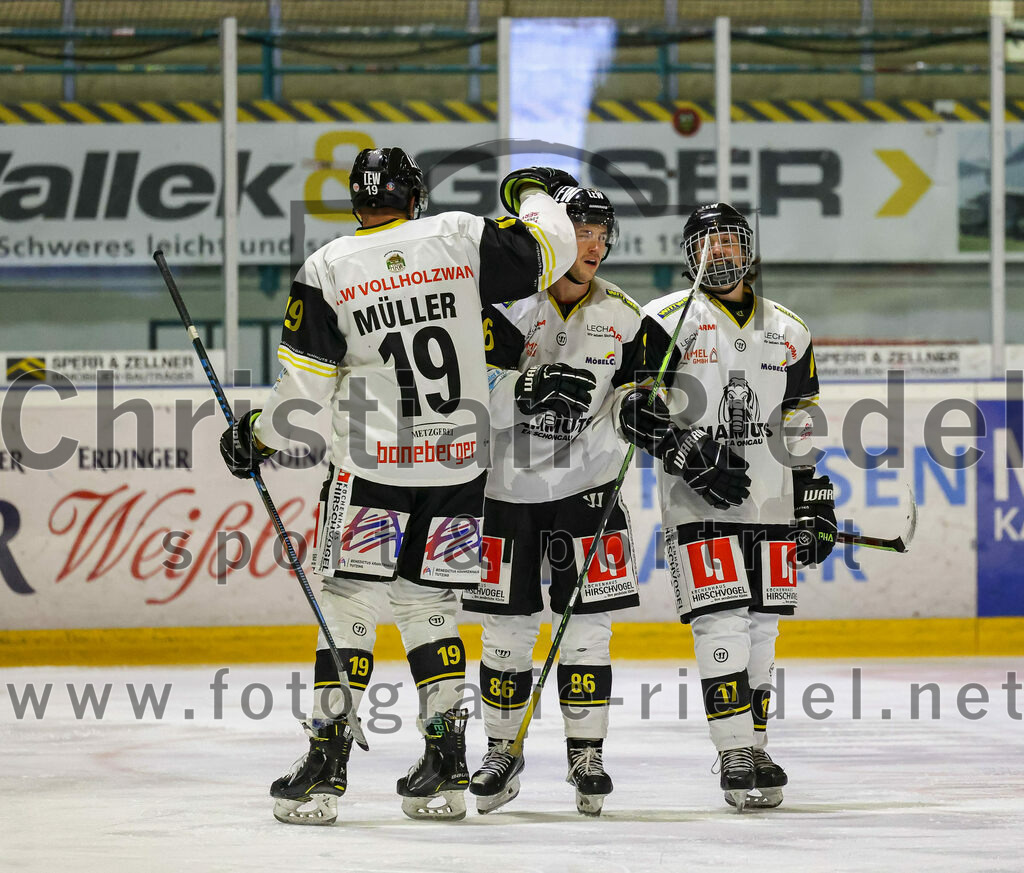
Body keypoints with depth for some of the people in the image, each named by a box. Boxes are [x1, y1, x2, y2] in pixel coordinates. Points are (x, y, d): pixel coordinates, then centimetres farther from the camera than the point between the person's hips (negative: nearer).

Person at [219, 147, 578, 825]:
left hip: (373, 466, -3)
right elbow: (551, 251, 3)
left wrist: (257, 437, 14)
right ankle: (446, 764, 9)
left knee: (350, 603, 3)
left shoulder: (327, 269, -4)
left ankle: (326, 766, -1)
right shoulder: (463, 239, -1)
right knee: (428, 603, 13)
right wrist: (532, 192, 24)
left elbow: (305, 383, -3)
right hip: (460, 461, 3)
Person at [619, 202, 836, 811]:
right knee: (722, 623, -13)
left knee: (763, 628, 7)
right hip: (698, 504, -5)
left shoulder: (788, 332, 12)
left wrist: (815, 502, 12)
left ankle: (755, 748, 17)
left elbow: (801, 425, 17)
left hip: (770, 505, 5)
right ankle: (736, 757, -11)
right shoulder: (668, 321, -2)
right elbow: (634, 408, -6)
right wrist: (690, 453, -18)